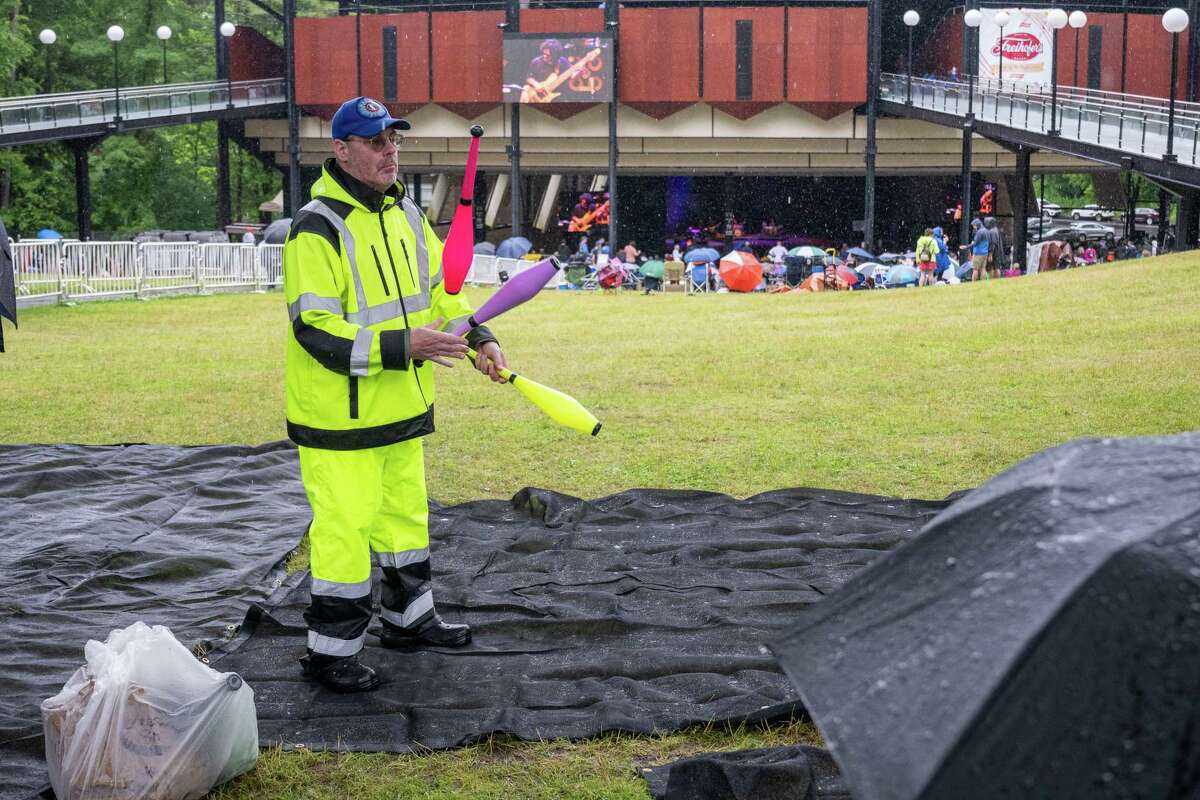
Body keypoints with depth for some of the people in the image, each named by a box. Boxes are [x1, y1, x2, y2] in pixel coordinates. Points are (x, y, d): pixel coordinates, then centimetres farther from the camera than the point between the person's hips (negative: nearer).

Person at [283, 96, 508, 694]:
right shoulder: (317, 229, -19)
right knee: (345, 526, -4)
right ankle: (330, 651, 8)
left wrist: (477, 339, 3)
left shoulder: (404, 212, 8)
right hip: (340, 414, -8)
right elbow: (315, 330, -23)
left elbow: (438, 286, 19)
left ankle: (409, 617, 38)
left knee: (405, 511, 21)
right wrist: (402, 346, -29)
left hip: (401, 404, 8)